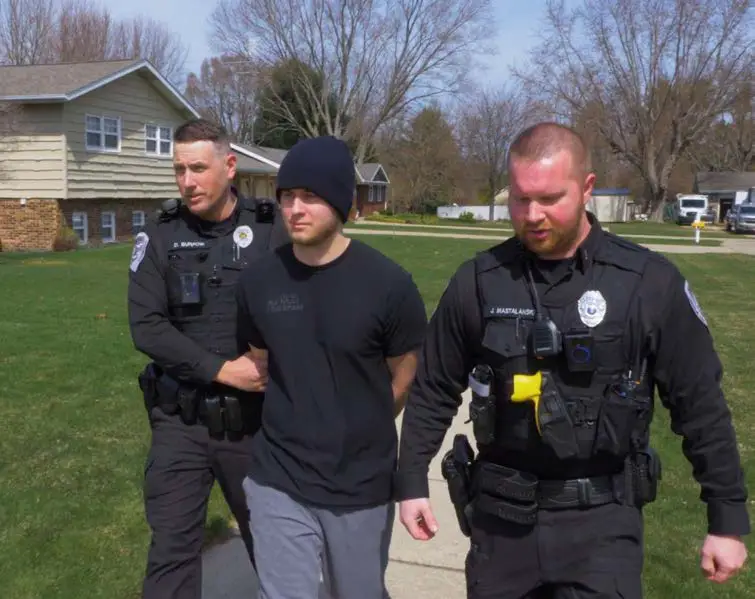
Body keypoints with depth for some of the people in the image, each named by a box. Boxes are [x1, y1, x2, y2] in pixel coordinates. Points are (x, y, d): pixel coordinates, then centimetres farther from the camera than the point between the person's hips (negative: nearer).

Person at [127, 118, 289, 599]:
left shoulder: (273, 228, -4)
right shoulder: (160, 238, -2)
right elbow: (146, 327, -9)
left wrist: (269, 357, -21)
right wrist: (222, 370, -17)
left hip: (256, 418, 0)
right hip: (181, 420, 0)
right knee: (172, 547, 5)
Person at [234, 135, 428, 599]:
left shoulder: (388, 284, -14)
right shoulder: (258, 281, -5)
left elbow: (406, 375, -1)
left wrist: (360, 433, 8)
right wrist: (296, 427, 9)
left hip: (362, 486, -1)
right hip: (278, 484, 2)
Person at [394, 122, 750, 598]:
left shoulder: (649, 282, -10)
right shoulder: (478, 282, -5)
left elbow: (700, 405, -3)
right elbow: (433, 390, 6)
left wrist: (728, 517, 0)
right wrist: (412, 482, 4)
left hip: (602, 518, -2)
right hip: (501, 514, 3)